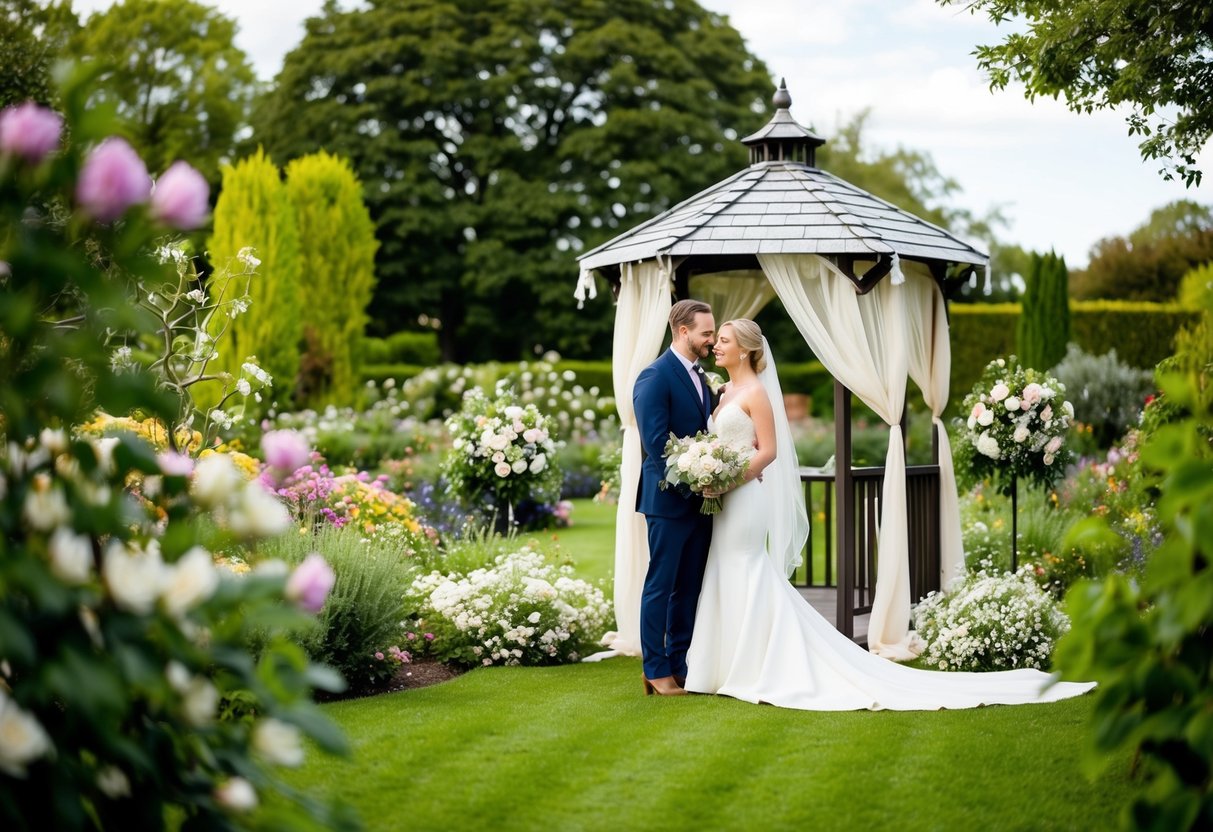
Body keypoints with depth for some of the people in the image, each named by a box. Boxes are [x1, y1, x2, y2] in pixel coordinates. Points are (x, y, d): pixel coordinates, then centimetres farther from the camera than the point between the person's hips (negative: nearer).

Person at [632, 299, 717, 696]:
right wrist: (688, 485, -19)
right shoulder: (655, 377, -12)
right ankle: (656, 671, 6)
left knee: (689, 587, 11)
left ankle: (681, 664, 18)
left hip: (699, 501, 8)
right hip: (669, 500, -8)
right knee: (660, 585, 0)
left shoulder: (700, 378, 15)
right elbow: (655, 441, -18)